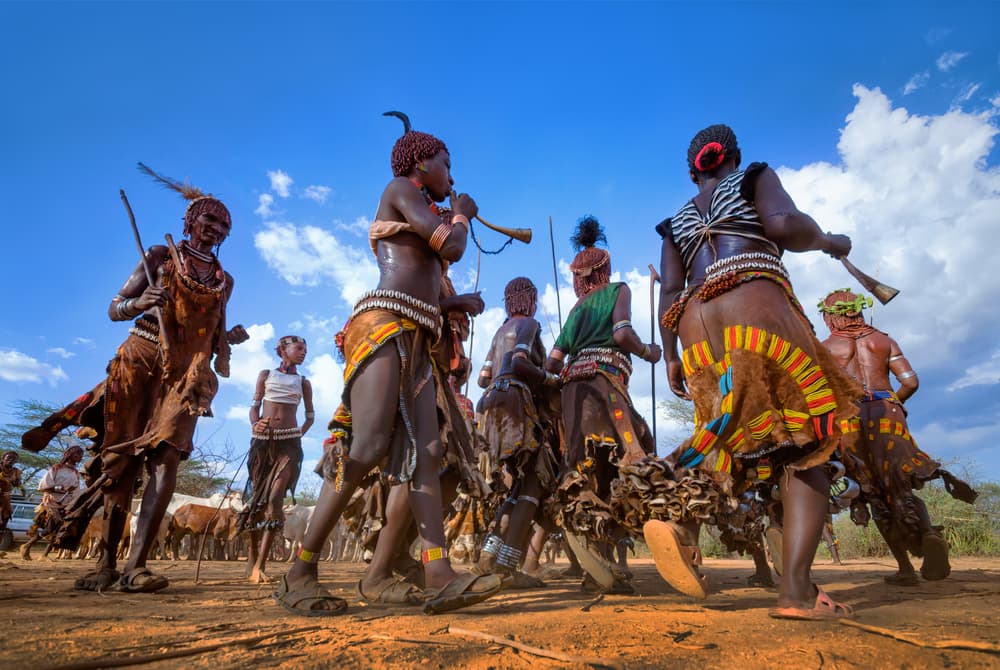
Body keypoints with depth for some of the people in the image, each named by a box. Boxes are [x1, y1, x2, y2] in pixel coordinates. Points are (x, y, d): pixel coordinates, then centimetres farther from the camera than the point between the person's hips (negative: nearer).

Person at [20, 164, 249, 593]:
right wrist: (142, 302, -14)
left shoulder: (224, 281, 16)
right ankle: (107, 564, 10)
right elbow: (115, 309, 7)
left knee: (167, 460, -13)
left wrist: (230, 338, 1)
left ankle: (135, 565, -14)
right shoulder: (161, 256, 8)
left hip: (186, 375, 2)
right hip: (140, 363, -2)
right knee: (121, 460, 0)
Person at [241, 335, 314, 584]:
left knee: (275, 499, -13)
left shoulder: (303, 382, 13)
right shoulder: (266, 375, 13)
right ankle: (252, 558, 17)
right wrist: (254, 424, -11)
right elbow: (254, 406, 9)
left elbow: (310, 415, 17)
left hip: (289, 442, -1)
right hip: (262, 439, 1)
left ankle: (259, 565, -14)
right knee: (257, 497, 4)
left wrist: (301, 432, 1)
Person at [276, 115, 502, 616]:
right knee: (366, 448, -17)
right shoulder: (399, 189, 8)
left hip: (415, 340, 9)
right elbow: (451, 248, -3)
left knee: (423, 453, -6)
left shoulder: (420, 215, 33)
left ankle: (439, 579, -11)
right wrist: (461, 214, 15)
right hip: (385, 325, -9)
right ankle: (299, 575, -6)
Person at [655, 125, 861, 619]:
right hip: (756, 308, -4)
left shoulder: (676, 222, 27)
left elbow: (670, 291, 14)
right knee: (804, 448, 0)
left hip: (696, 326, 5)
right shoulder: (755, 178, 18)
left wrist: (669, 357, 13)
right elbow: (784, 224, -4)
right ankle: (796, 589, -11)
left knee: (739, 442, 13)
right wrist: (827, 241, 15)